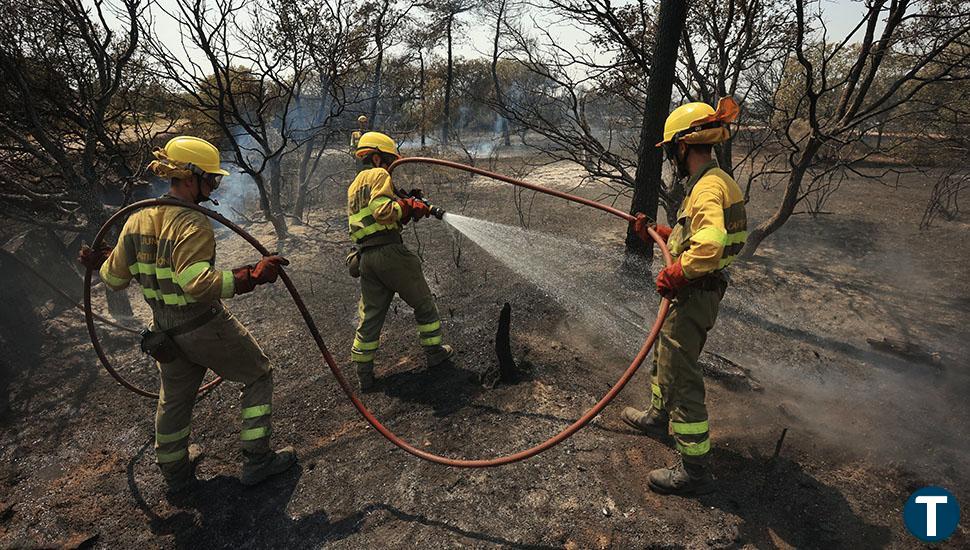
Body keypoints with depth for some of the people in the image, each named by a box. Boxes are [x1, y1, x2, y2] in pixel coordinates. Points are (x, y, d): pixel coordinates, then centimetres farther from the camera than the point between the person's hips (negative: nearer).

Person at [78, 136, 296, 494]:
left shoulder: (136, 221, 2)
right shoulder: (193, 225, -23)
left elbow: (115, 279, 9)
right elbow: (199, 283, -35)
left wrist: (101, 263, 30)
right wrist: (252, 276, -38)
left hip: (166, 331, 8)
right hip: (207, 328, -8)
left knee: (174, 399, 24)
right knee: (258, 376, 10)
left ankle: (175, 472, 43)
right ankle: (257, 460, 15)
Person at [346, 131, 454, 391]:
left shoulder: (354, 187, 25)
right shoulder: (379, 174, -2)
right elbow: (383, 211, -19)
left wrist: (405, 206, 14)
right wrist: (408, 207, -6)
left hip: (366, 258, 8)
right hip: (389, 251, -8)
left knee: (370, 316, 11)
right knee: (423, 303, 10)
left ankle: (363, 374, 14)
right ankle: (435, 351, 21)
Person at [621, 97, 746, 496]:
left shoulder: (709, 186, -22)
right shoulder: (709, 182, 11)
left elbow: (711, 242, -41)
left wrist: (676, 273, -32)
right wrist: (656, 232, 17)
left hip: (694, 294, -11)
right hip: (693, 292, 11)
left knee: (680, 375, -2)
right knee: (664, 353, 26)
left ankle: (695, 468, 11)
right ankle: (658, 417, 49)